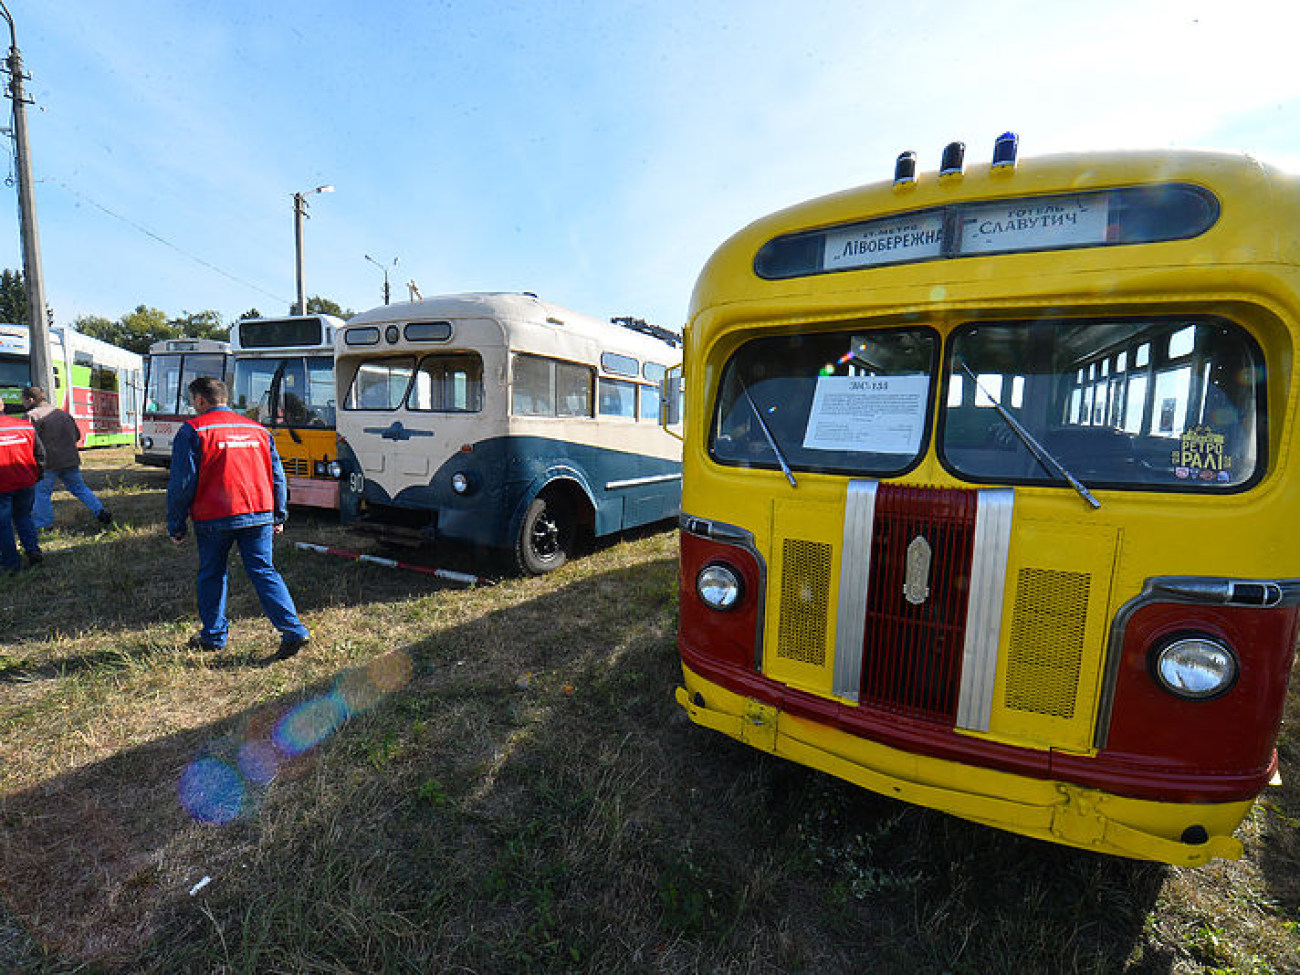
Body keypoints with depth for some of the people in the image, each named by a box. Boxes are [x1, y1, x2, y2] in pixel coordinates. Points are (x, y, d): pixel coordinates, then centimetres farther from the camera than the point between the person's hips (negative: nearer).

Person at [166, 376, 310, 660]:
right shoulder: (258, 429, 12)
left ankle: (213, 636, 28)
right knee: (264, 572, 4)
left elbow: (182, 483, -5)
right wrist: (279, 516, 20)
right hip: (259, 516, 3)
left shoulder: (192, 431, -2)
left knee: (211, 576, 15)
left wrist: (176, 527, 3)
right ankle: (294, 631, -7)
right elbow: (277, 476, 14)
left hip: (214, 519, -3)